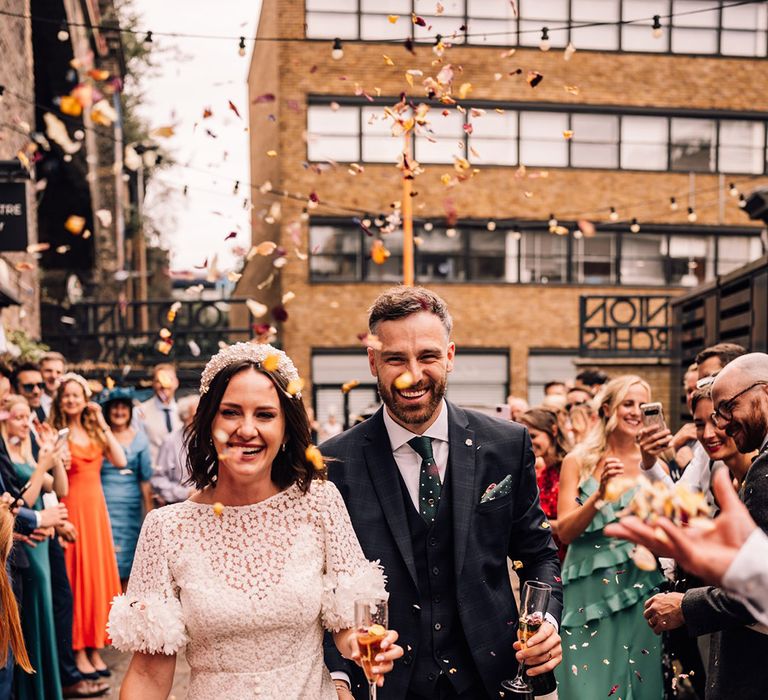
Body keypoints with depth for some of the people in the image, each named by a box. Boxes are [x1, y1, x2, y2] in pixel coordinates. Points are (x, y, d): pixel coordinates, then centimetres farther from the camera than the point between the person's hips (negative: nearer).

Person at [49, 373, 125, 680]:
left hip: (96, 508, 5)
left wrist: (102, 424, -2)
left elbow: (120, 461, -2)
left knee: (99, 575, 7)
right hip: (72, 508, -5)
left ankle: (95, 648, 17)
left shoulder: (94, 431, 12)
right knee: (75, 576, -1)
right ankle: (78, 651, 7)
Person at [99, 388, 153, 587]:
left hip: (132, 506, 2)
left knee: (128, 559, 3)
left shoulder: (140, 438, 7)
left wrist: (149, 510, 4)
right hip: (104, 504, -1)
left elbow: (145, 479, 7)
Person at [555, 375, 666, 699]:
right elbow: (565, 532, -8)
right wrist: (600, 493, -22)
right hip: (590, 590, -1)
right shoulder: (578, 461, -1)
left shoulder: (653, 461, 4)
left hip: (639, 589, 2)